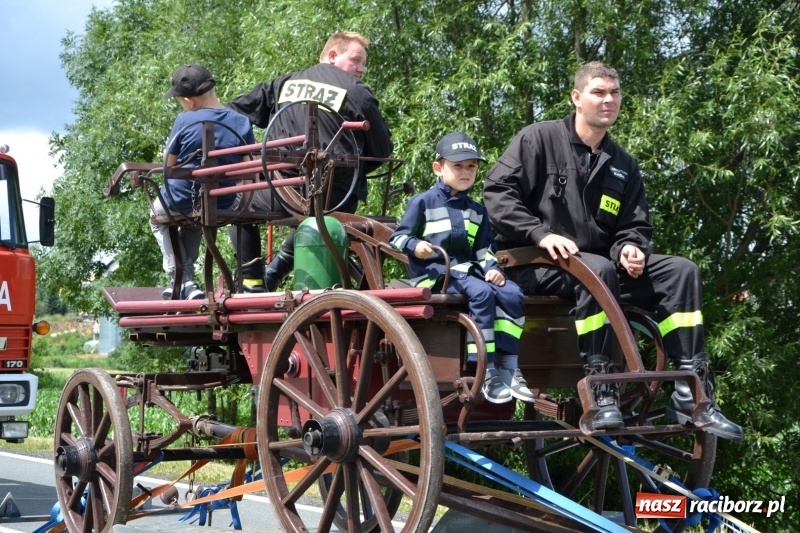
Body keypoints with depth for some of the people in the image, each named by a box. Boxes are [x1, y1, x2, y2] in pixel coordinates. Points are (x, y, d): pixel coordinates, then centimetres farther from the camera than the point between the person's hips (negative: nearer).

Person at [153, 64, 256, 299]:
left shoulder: (185, 121, -13)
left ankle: (184, 281, 17)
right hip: (222, 206, 4)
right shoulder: (242, 123, -4)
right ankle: (187, 278, 38)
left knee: (158, 220, 31)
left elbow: (169, 164, -5)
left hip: (181, 201, -4)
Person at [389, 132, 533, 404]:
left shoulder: (476, 210, 20)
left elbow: (484, 247, 22)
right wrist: (414, 246, -20)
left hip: (468, 269, 6)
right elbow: (398, 238, 2)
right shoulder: (423, 203, 3)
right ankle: (487, 372, -30)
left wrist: (491, 268, 2)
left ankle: (509, 370, -20)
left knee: (511, 293, -20)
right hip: (435, 272, -6)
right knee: (481, 292, -32)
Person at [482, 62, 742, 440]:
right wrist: (541, 233, -22)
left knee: (681, 271, -14)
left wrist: (630, 249, -10)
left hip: (600, 263, 6)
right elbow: (497, 191, -10)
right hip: (536, 266, -6)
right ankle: (599, 388, -34)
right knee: (597, 270, -39)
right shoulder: (539, 139, 0)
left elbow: (636, 226, 15)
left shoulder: (622, 165, 17)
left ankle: (691, 391, -18)